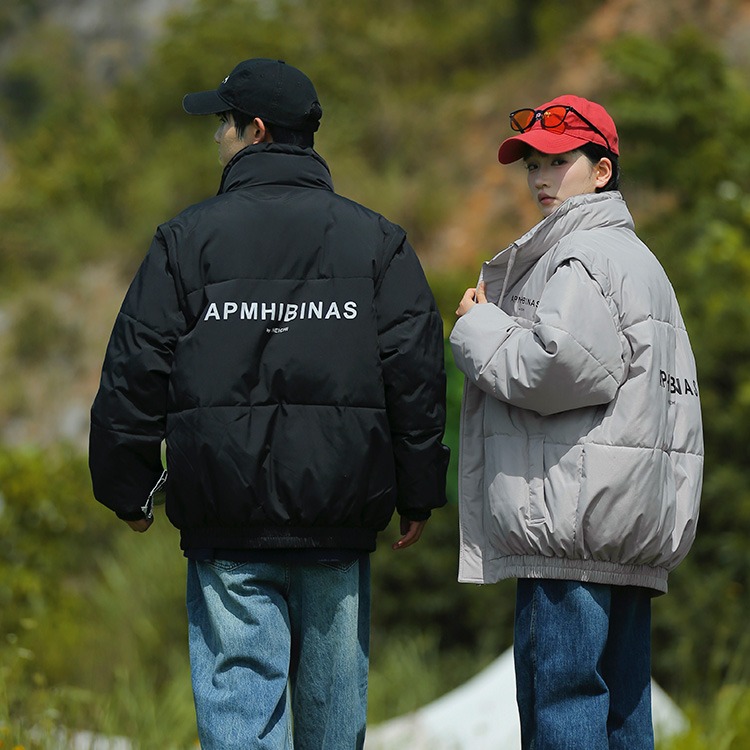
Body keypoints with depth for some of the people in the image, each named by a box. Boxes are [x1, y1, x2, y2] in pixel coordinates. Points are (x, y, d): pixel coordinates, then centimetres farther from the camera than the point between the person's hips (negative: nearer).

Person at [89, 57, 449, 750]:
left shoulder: (189, 238, 0)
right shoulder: (376, 240, 6)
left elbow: (134, 375, 0)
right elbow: (417, 374, 2)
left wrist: (128, 488, 11)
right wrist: (418, 495, 10)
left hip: (227, 533, -2)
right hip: (340, 518, 2)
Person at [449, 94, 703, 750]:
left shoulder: (583, 256, -8)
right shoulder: (638, 258, 25)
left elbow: (563, 366, -22)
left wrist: (479, 329, -6)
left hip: (573, 523, -10)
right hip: (635, 524, 10)